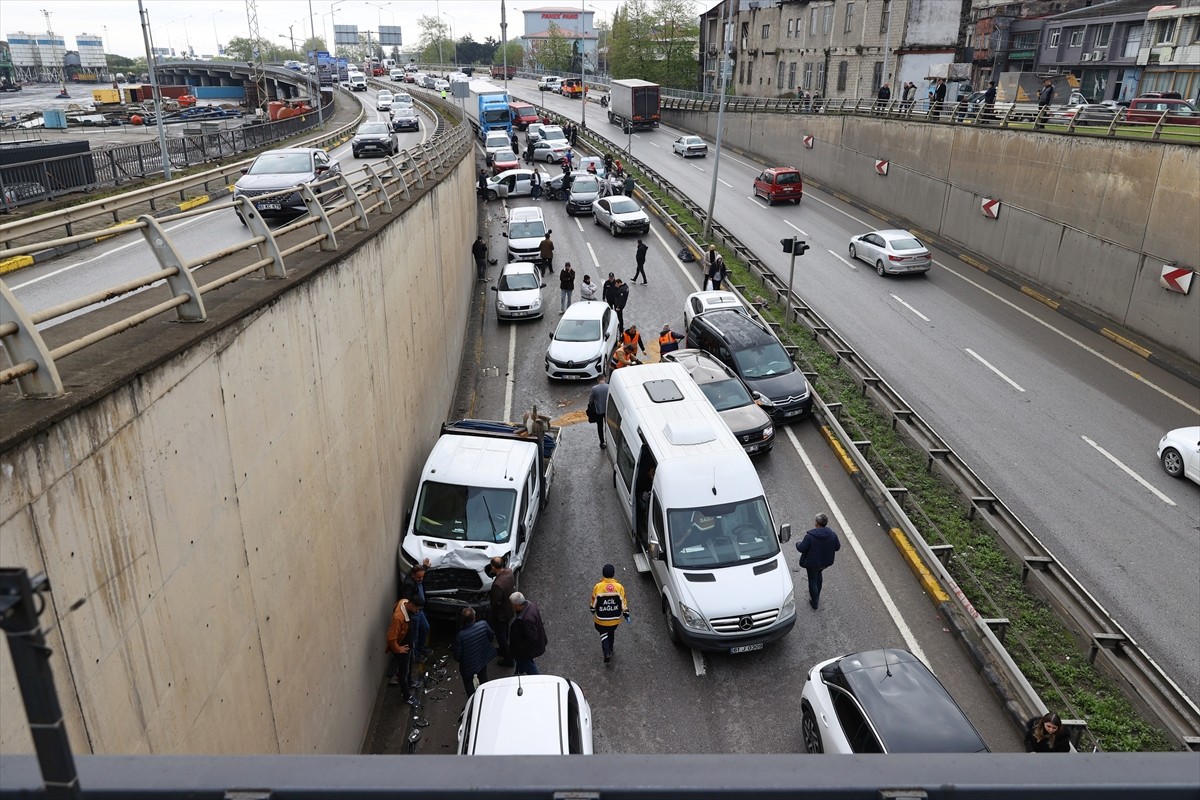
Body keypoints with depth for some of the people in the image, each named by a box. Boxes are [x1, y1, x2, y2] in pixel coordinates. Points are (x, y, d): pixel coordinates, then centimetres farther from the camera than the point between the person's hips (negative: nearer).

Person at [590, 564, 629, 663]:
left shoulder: (597, 587, -18)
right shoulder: (619, 587, -16)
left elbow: (593, 601, -4)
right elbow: (623, 602, -8)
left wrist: (593, 610, 16)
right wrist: (626, 614, 5)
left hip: (601, 618, -2)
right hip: (615, 618, 2)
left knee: (603, 634, 15)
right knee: (611, 633, 27)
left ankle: (607, 653, -1)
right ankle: (610, 649, 43)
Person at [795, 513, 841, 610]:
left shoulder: (810, 536, -30)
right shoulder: (833, 535, -17)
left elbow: (801, 548, -21)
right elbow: (837, 547, -2)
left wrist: (798, 543, 1)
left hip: (813, 563, -5)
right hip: (826, 562, 5)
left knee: (813, 581, 15)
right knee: (818, 574, 33)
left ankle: (814, 603, 28)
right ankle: (817, 595, 47)